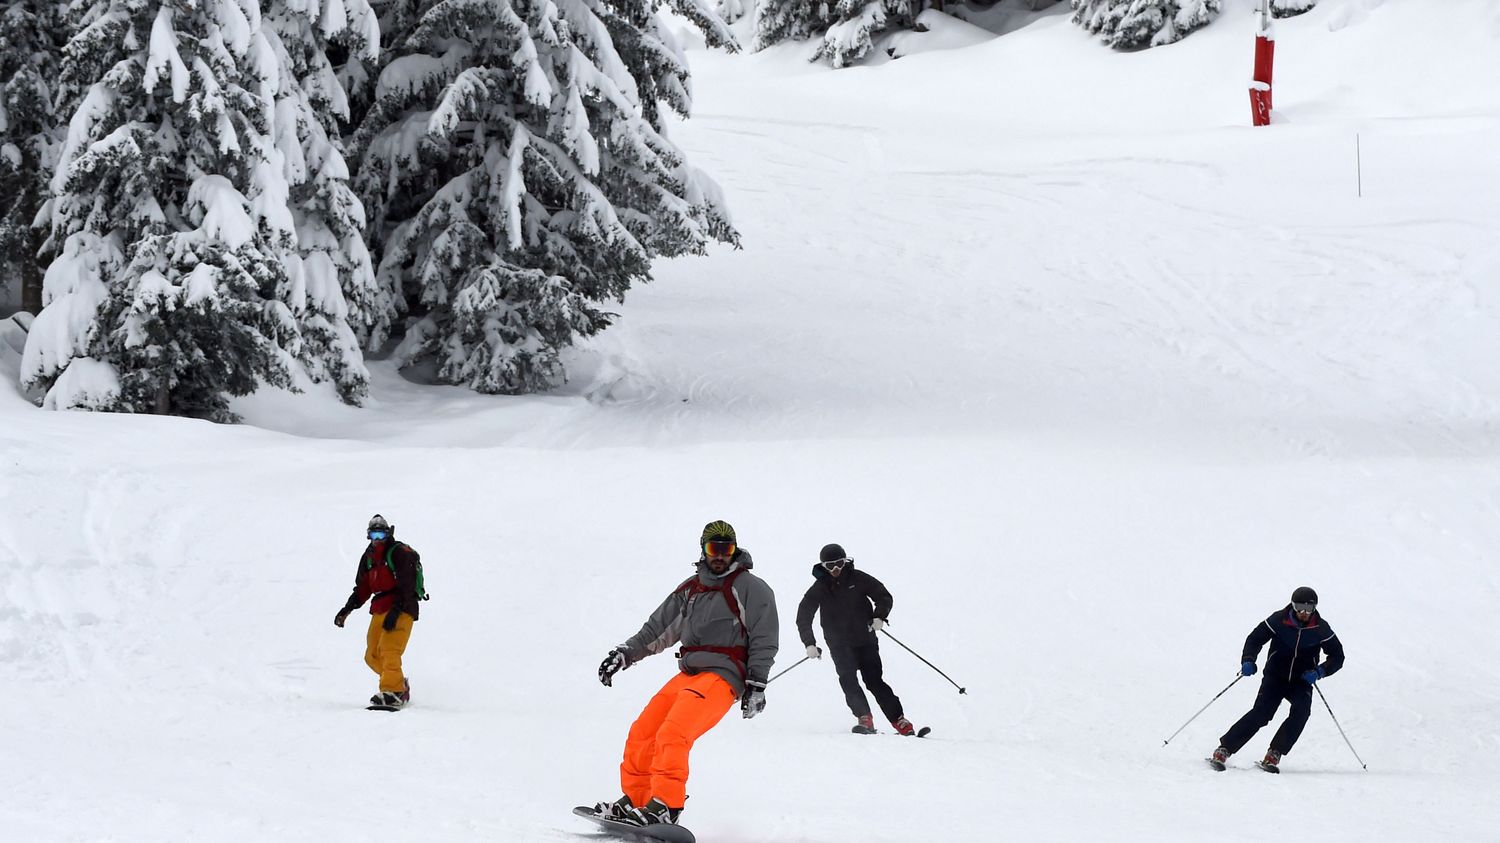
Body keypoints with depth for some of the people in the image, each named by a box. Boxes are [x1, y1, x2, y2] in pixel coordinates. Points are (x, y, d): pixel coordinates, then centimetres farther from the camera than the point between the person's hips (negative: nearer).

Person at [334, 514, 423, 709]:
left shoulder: (400, 553, -8)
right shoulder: (369, 556, 16)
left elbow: (406, 587, -16)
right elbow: (362, 588, 19)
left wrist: (395, 611, -25)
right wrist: (347, 609, 7)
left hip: (402, 609, -8)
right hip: (380, 610, 8)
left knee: (389, 650, -22)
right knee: (373, 656, 6)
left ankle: (392, 693, -27)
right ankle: (401, 685, 22)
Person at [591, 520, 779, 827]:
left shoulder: (750, 588, -2)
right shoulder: (691, 589, 18)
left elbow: (764, 641, -5)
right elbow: (658, 629, 24)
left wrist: (756, 685, -10)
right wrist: (625, 653, 16)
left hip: (722, 677, -8)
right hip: (687, 675, 8)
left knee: (671, 734, -24)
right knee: (641, 733, 3)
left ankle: (666, 806, -25)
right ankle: (635, 800, 14)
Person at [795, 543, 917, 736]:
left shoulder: (857, 579, -2)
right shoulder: (819, 588, -1)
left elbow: (884, 597, 6)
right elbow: (803, 617, 1)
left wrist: (879, 617, -12)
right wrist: (809, 644, -11)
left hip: (866, 640, 0)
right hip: (840, 645, 0)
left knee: (875, 681, -5)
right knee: (848, 680, -19)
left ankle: (899, 721, 0)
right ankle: (865, 719, -24)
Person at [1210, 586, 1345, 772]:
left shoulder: (1320, 629, -7)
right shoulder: (1279, 620, -11)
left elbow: (1337, 657, 2)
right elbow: (1255, 638, -3)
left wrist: (1319, 671, -16)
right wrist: (1248, 660, -21)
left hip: (1301, 681, 1)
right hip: (1275, 677, -1)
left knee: (1301, 711, -26)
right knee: (1261, 713, -20)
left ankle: (1273, 755, -21)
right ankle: (1224, 749, -13)